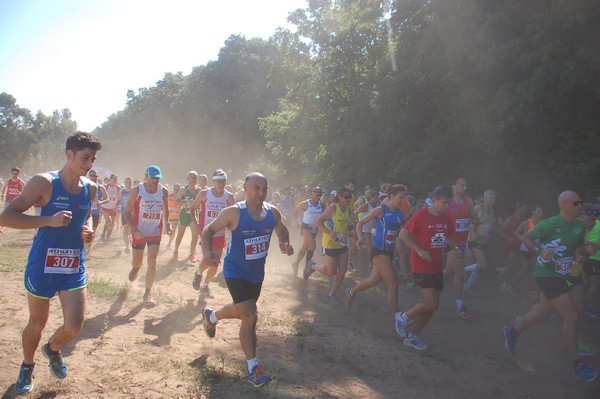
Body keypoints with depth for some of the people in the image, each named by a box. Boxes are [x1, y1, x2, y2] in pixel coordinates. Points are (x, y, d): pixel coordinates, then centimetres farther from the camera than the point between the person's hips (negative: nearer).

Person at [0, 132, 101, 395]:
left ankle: (53, 349, 35)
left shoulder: (91, 188, 3)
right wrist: (49, 220, -27)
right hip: (42, 266, -3)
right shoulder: (44, 182, -13)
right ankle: (27, 366, 44)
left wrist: (88, 231, 0)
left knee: (74, 326, -1)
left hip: (74, 268, 4)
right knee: (37, 324, 14)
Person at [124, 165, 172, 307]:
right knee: (137, 263, 12)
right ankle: (135, 268, 51)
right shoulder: (137, 190, -13)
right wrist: (135, 230, -22)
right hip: (139, 231, -1)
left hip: (155, 231, 1)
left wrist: (168, 223, -3)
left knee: (152, 261, -9)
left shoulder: (164, 192, -4)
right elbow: (127, 212, -10)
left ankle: (148, 293, 2)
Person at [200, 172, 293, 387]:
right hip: (236, 271, -6)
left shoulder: (273, 212, -8)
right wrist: (207, 252, -32)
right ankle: (253, 368, 6)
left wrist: (285, 243, -13)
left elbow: (282, 231, 10)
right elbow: (208, 230, -14)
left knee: (242, 312, 25)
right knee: (251, 317, -12)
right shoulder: (234, 212, -23)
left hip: (257, 272, 6)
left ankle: (211, 316, 57)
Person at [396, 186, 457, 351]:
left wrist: (456, 248, -2)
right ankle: (403, 317, 12)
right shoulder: (420, 216, -14)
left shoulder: (447, 219, 5)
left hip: (436, 267, 7)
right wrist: (420, 251, -19)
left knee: (433, 305, 9)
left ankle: (411, 336, 23)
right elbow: (403, 234, -12)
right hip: (422, 266, -7)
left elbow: (450, 238, 20)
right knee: (430, 304, -14)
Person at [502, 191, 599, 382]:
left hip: (562, 276, 8)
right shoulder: (550, 223, -18)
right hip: (547, 275, -8)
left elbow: (578, 247, 16)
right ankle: (577, 365, 5)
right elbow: (526, 238, -10)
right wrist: (540, 250, -27)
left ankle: (512, 331, 39)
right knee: (572, 316, -9)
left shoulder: (580, 226, 3)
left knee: (543, 312, 19)